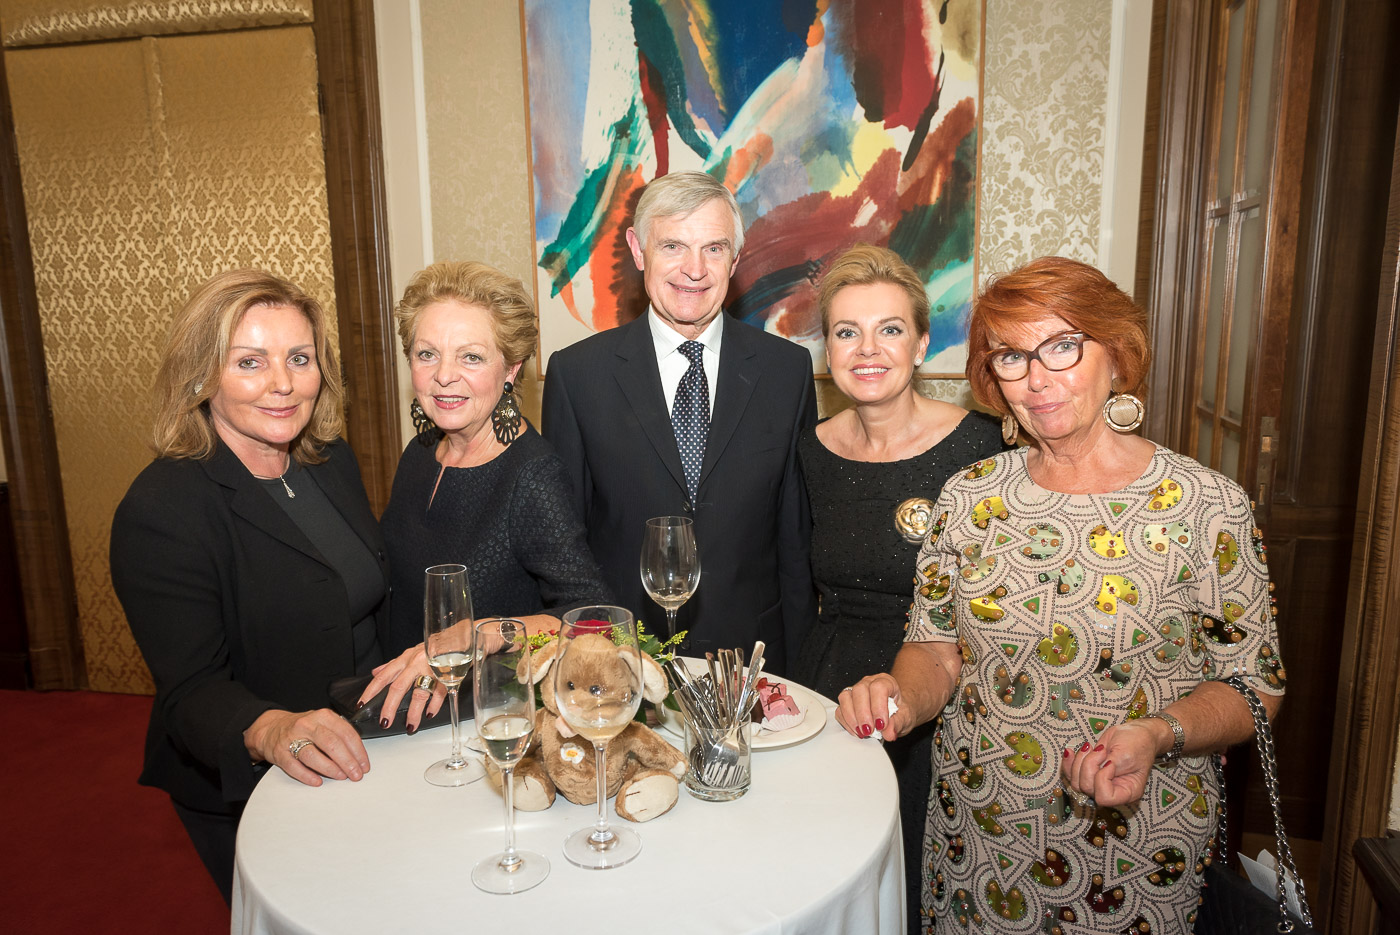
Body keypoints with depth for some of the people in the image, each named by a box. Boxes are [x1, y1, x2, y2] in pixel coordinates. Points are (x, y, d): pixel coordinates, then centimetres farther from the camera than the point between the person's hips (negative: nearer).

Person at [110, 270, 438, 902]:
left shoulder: (334, 461, -1)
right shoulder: (157, 512, -22)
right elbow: (192, 689, -24)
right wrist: (270, 730, -44)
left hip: (365, 761, 6)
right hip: (248, 794, -6)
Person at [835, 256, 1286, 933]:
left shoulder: (1208, 508, -11)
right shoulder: (969, 496, -3)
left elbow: (1253, 684, -6)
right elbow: (937, 647, 2)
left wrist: (1158, 734, -24)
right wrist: (902, 698, -19)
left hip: (1132, 846, -2)